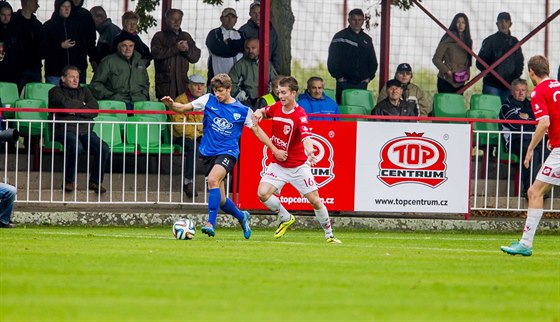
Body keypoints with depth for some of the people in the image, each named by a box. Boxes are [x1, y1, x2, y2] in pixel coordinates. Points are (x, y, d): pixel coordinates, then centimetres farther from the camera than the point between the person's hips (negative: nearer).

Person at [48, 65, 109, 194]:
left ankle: (95, 181, -11)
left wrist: (75, 110, -2)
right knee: (76, 147, -37)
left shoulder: (84, 91, 26)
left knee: (103, 148, -23)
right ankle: (69, 181, -21)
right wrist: (82, 105, 7)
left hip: (85, 130, 4)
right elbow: (65, 103, -8)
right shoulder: (55, 91, 14)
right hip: (65, 130, -4)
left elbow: (94, 109, 10)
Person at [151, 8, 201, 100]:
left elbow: (196, 57, 14)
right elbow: (156, 53, -12)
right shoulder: (159, 36, 7)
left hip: (182, 81, 4)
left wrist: (187, 50, -7)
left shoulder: (186, 36, 20)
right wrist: (176, 48, -13)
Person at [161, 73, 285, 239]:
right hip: (208, 153, 3)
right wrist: (171, 104, -22)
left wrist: (274, 149, 7)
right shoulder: (208, 100, 1)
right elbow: (183, 108, 0)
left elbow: (257, 130, 9)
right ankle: (241, 216, 37)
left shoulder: (243, 110, -2)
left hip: (228, 152, -3)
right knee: (221, 200, 6)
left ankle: (211, 224, -34)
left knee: (213, 179, -32)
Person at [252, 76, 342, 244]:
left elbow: (306, 136, -37)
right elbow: (263, 112, 20)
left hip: (298, 166, -5)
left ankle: (329, 235, 16)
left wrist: (309, 150, -59)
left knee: (315, 201, -4)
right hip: (278, 164, 5)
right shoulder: (276, 107, -2)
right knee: (263, 194, -15)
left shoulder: (300, 115, -21)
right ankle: (286, 219, 11)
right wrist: (259, 113, -6)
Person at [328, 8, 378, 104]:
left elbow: (373, 61, 21)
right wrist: (339, 77, -9)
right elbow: (332, 60, -2)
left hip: (362, 83, 4)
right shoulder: (340, 37, 4)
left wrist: (369, 77, 6)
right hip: (344, 83, -3)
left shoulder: (367, 39, 17)